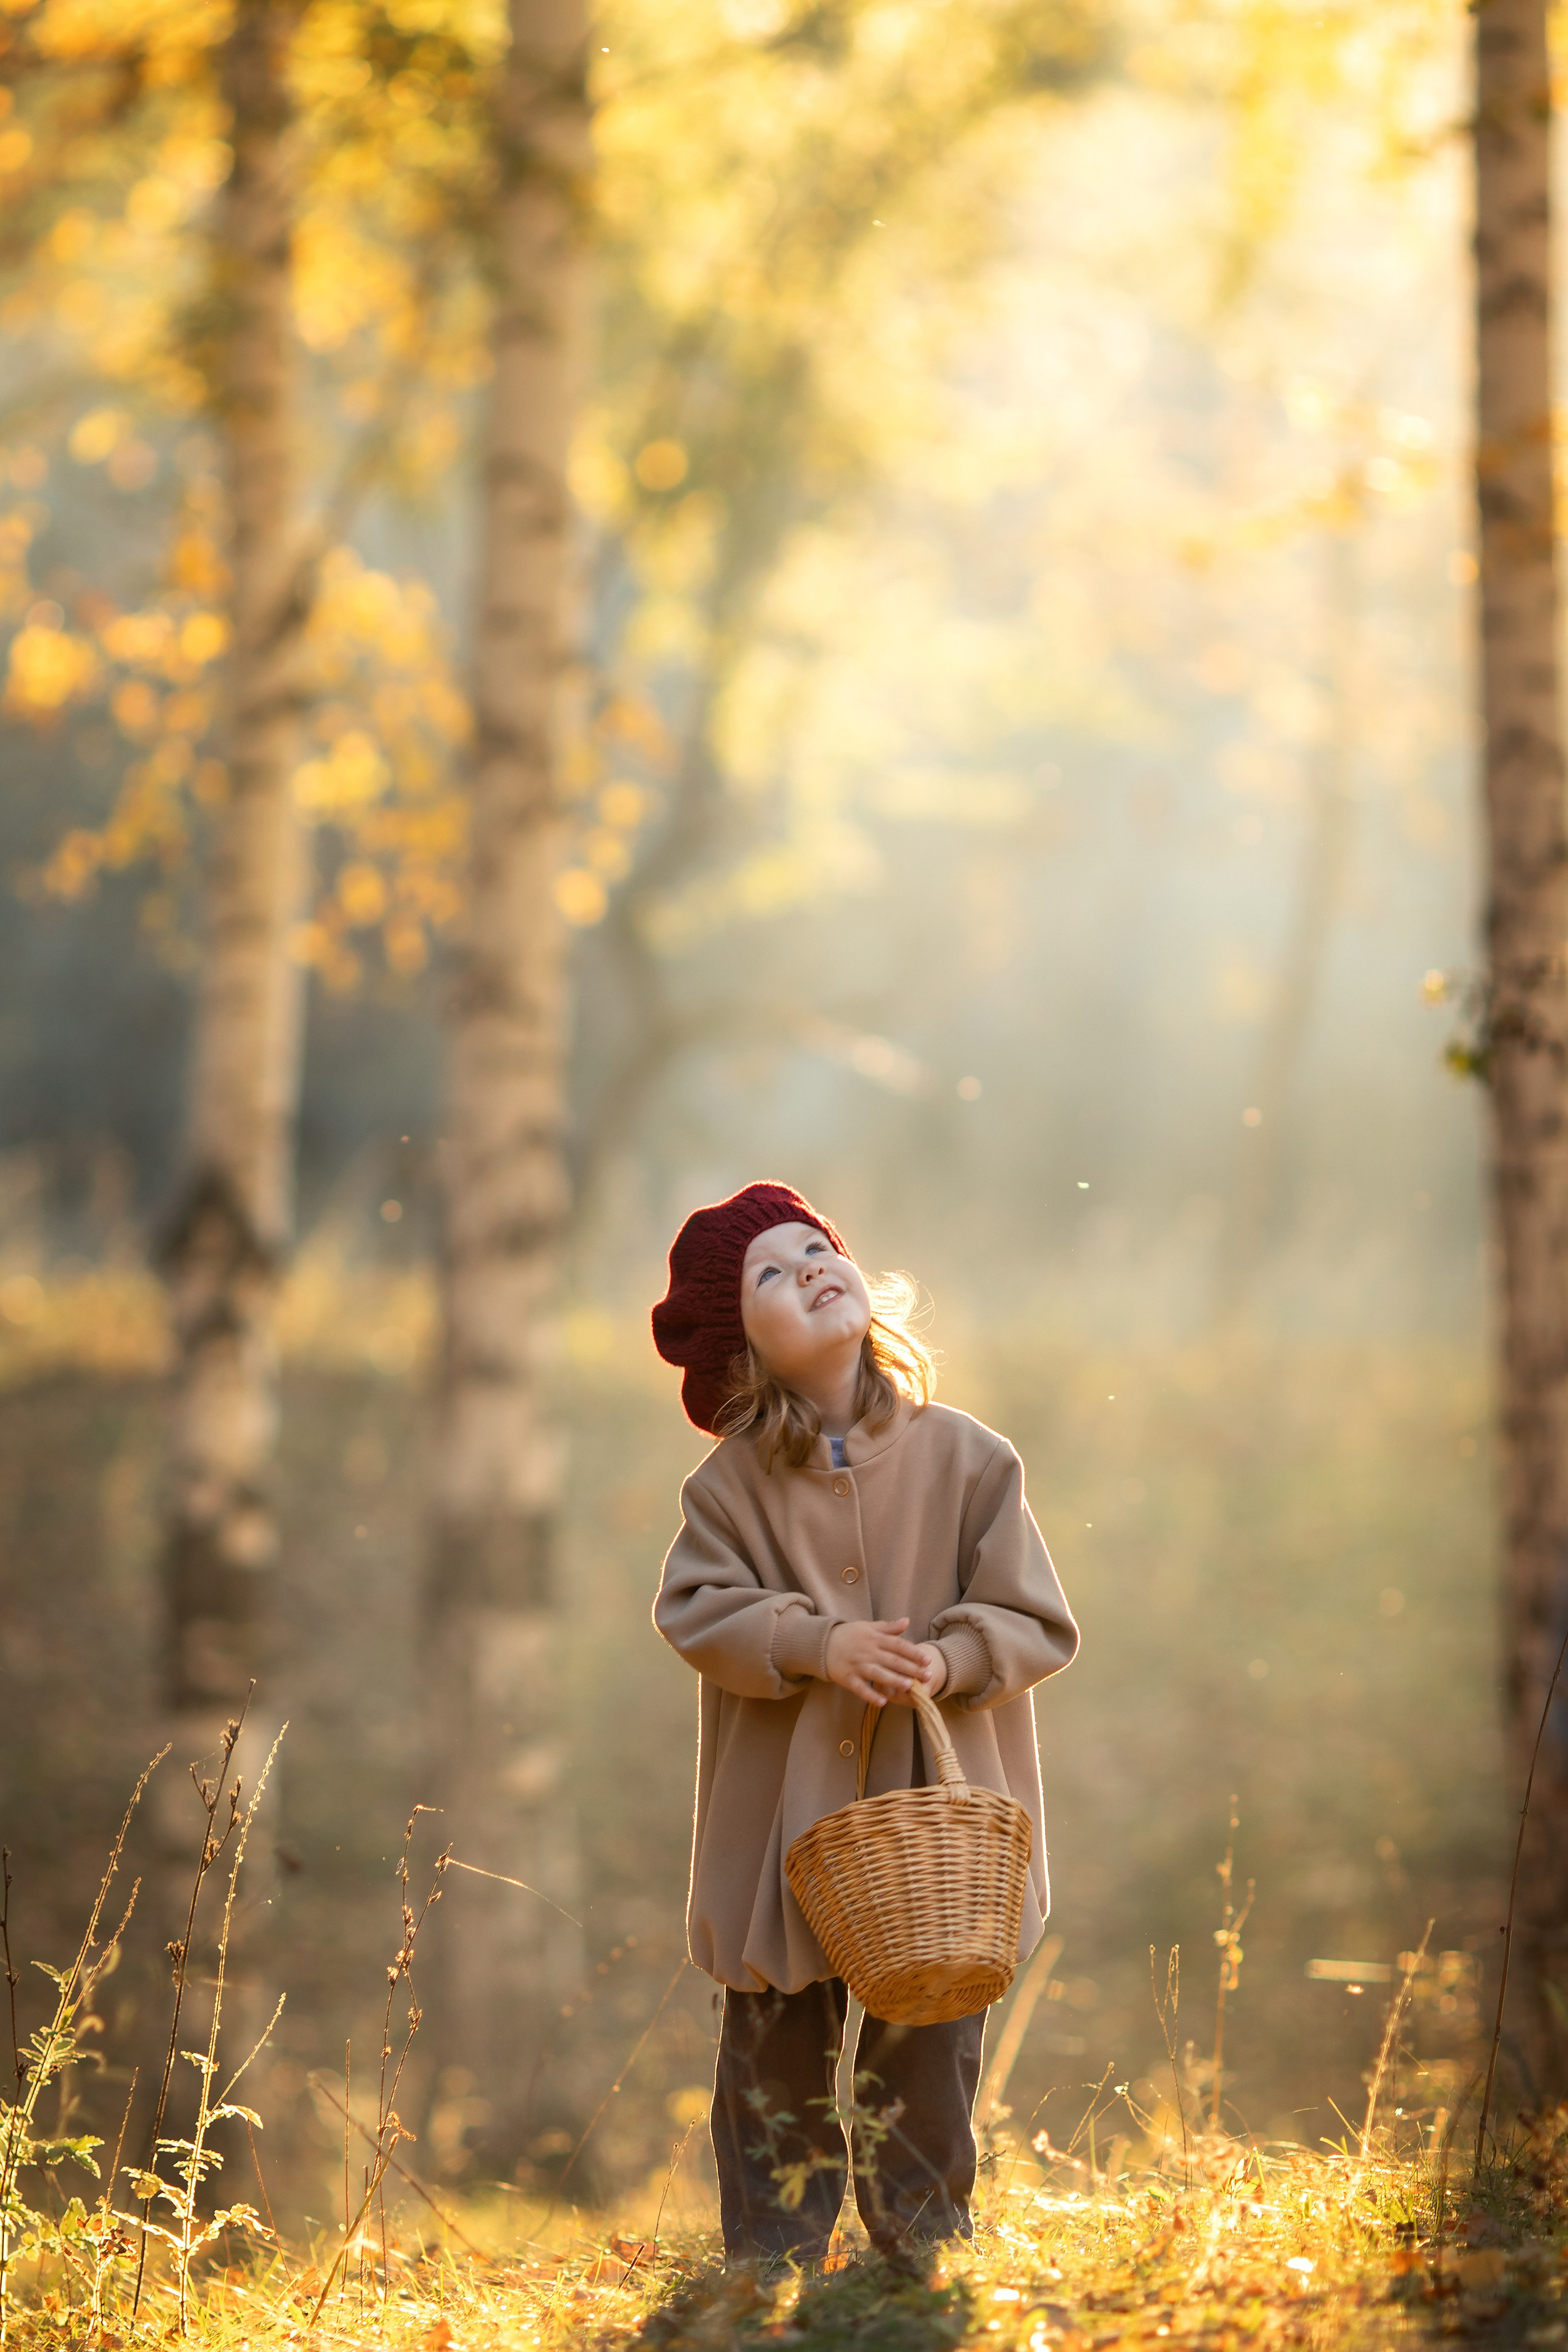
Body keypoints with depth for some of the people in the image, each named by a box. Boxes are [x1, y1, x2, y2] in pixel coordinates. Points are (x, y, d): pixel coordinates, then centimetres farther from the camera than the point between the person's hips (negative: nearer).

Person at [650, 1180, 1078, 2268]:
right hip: (781, 1826, 0)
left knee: (924, 2076, 3)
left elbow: (1036, 1625, -2)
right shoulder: (734, 1482, -1)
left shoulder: (965, 1459, -2)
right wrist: (816, 1645, -19)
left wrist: (949, 1659, -20)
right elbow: (699, 1610, -5)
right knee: (779, 2070, 5)